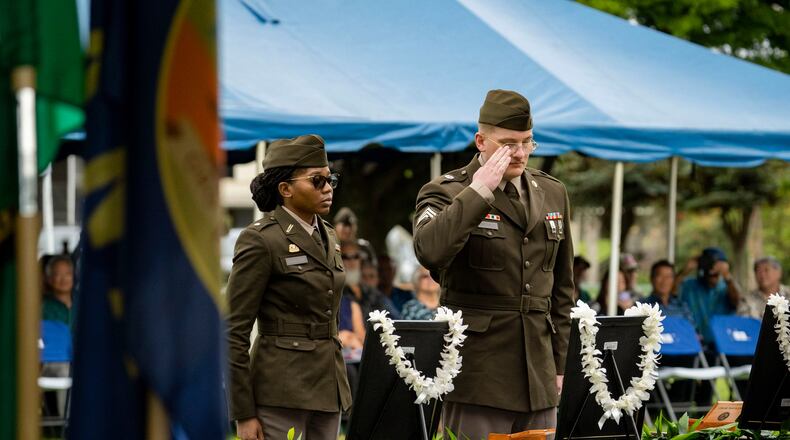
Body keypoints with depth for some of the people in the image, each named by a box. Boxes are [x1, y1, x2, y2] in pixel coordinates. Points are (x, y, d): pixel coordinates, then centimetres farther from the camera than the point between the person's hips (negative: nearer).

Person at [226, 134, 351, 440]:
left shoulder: (327, 236, 14)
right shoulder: (261, 240, -9)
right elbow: (234, 332, -11)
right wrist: (243, 414, -15)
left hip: (328, 388, 7)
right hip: (282, 390, -7)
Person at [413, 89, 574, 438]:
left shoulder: (553, 193, 14)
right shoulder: (445, 193, -3)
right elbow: (429, 251, -25)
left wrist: (559, 363, 15)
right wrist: (479, 191, -19)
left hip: (537, 372, 5)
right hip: (478, 373, -5)